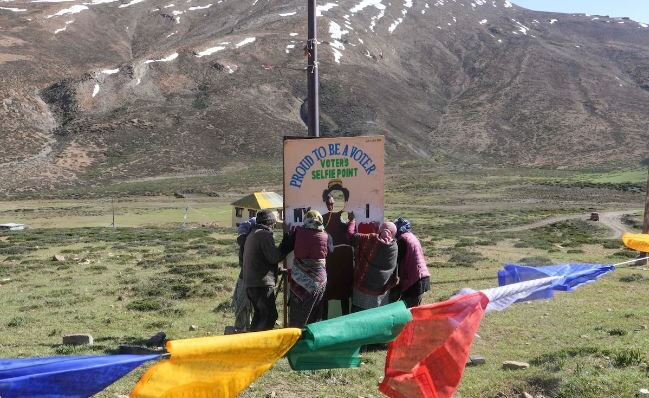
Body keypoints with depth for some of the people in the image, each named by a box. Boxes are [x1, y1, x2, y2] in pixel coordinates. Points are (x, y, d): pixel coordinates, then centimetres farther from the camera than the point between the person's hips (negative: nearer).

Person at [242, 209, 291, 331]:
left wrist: (277, 270, 23)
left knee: (259, 314, 17)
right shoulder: (264, 234, -10)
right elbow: (274, 257, -15)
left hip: (250, 283, 10)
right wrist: (287, 243, -3)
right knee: (270, 316, -7)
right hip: (263, 283, -10)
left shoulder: (252, 234, 21)